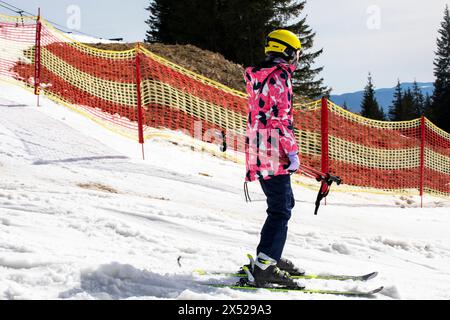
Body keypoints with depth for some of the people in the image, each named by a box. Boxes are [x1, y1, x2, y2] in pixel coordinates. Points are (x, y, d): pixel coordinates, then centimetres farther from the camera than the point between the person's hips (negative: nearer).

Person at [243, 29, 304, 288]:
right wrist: (293, 151, -18)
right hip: (274, 155, -10)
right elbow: (282, 118, -19)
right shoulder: (279, 77, -12)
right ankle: (265, 267, -16)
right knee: (280, 210, -10)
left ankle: (269, 256, 22)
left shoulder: (258, 77, 19)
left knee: (285, 203, 19)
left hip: (257, 152, 10)